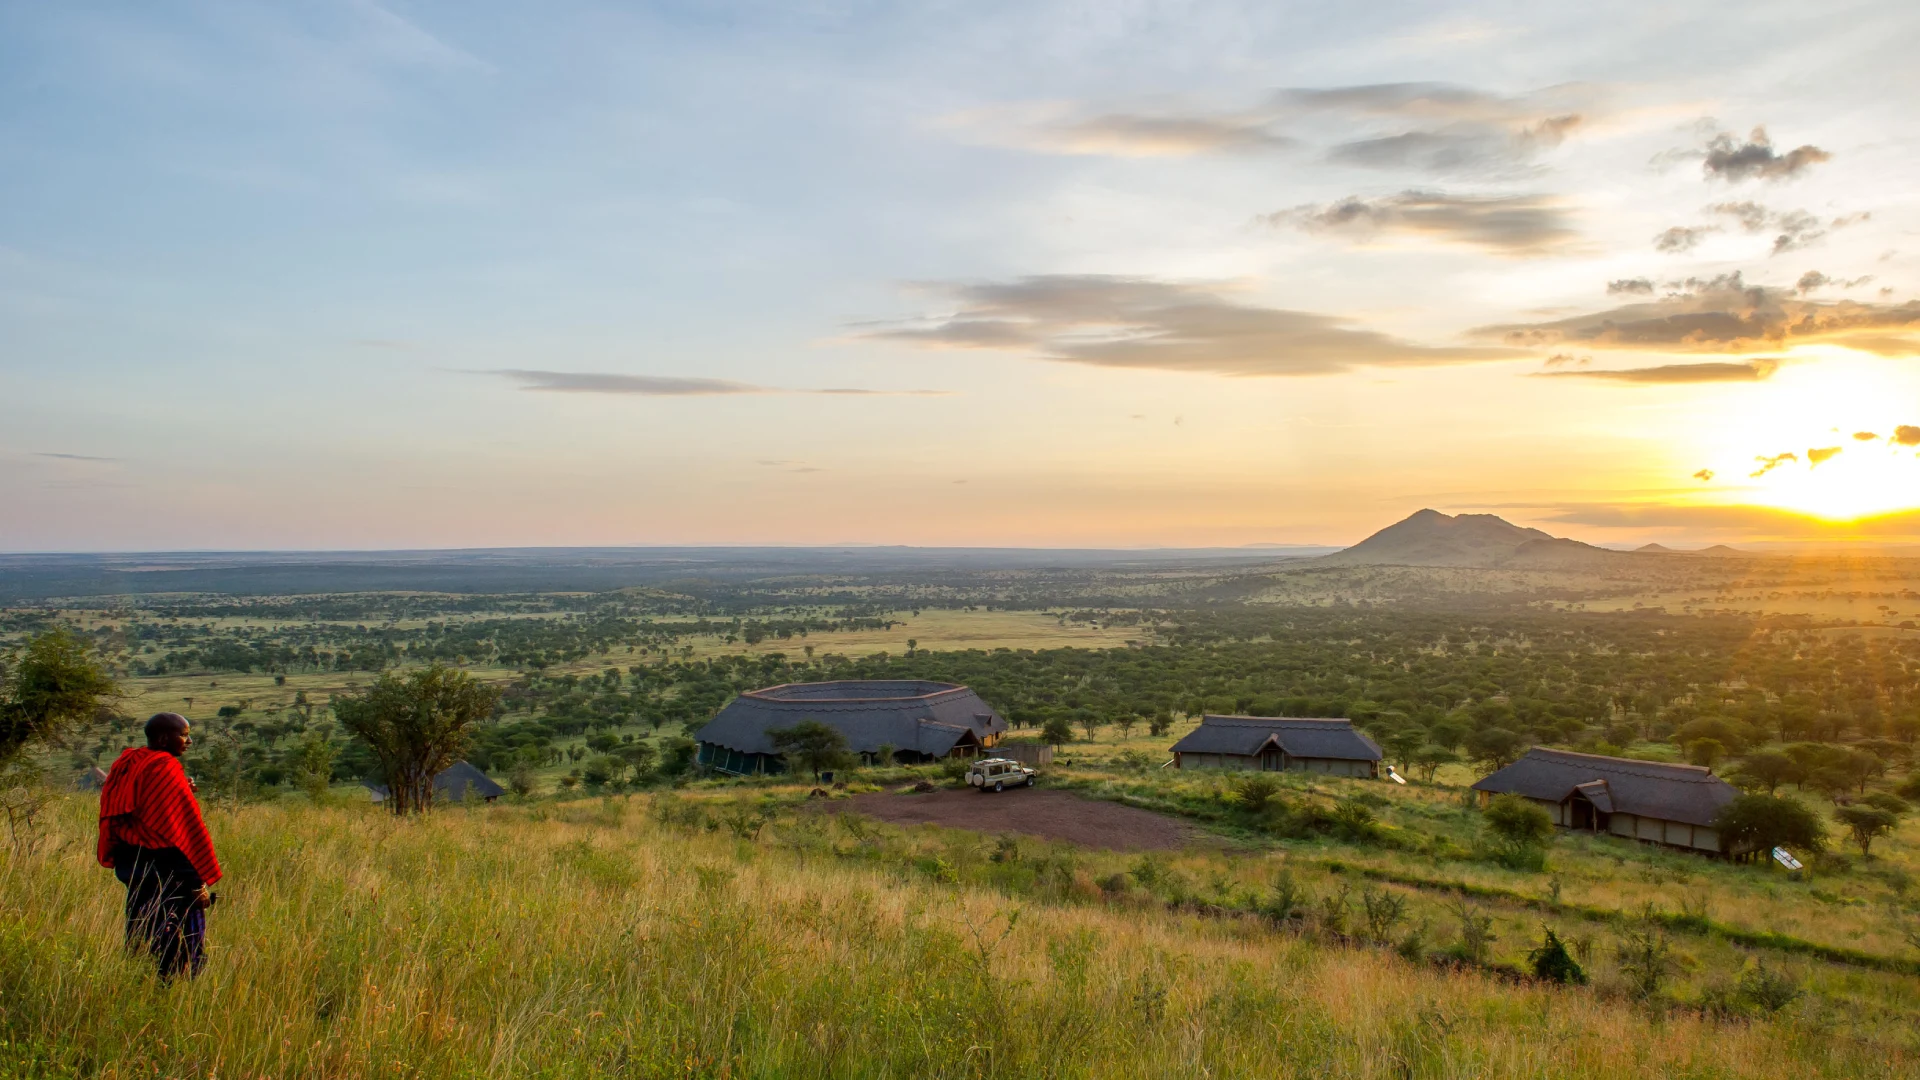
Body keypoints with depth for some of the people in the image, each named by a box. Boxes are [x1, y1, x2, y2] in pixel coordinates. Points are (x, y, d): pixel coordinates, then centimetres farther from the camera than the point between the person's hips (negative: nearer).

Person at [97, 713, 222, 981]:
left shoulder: (123, 765, 8)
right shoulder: (166, 769, -16)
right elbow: (188, 825, -17)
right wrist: (202, 879, -15)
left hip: (129, 863, 9)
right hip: (167, 868, -8)